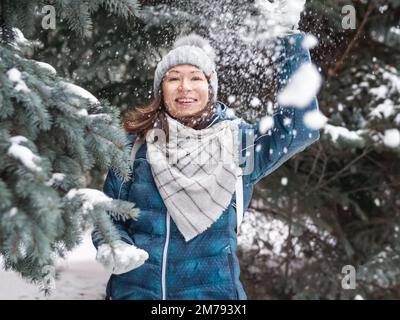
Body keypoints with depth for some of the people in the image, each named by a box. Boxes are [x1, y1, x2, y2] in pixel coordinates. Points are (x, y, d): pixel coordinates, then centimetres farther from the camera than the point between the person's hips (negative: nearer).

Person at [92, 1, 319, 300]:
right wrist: (112, 248, -12)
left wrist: (293, 44, -7)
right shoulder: (136, 143, 5)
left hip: (211, 288, -1)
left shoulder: (237, 140, 4)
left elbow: (301, 127, -6)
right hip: (135, 287, 1)